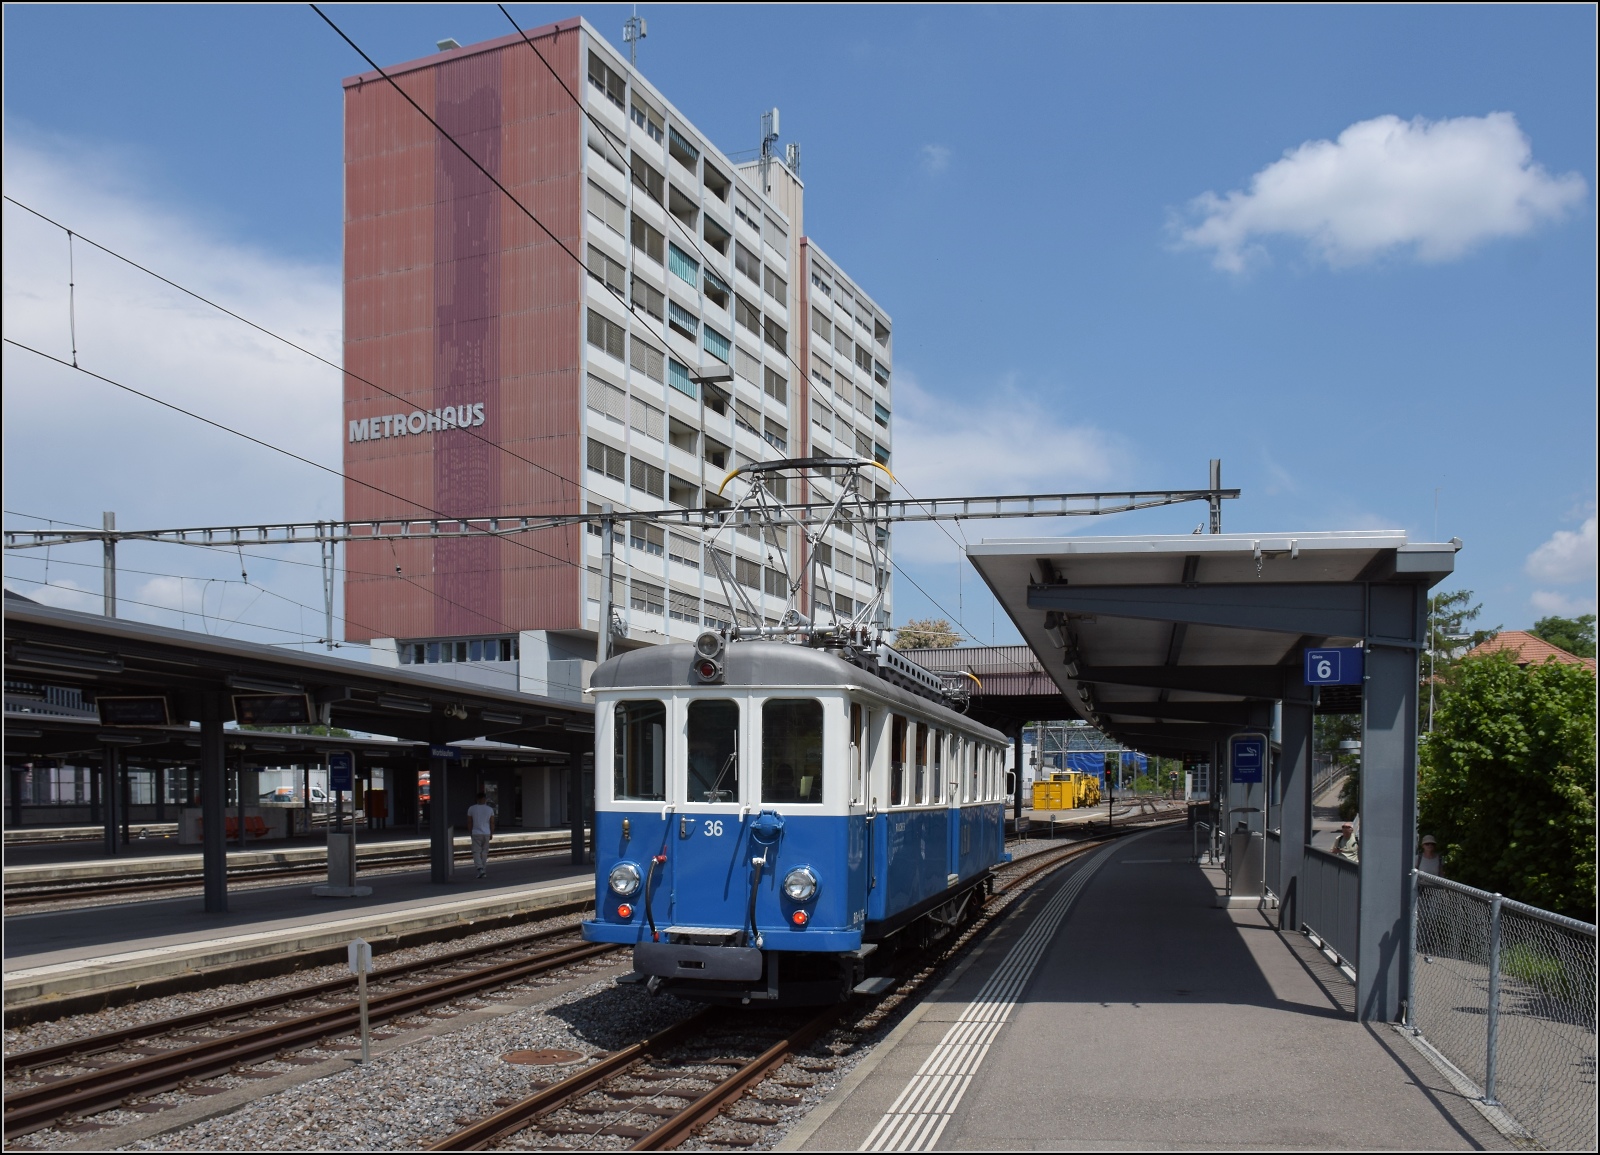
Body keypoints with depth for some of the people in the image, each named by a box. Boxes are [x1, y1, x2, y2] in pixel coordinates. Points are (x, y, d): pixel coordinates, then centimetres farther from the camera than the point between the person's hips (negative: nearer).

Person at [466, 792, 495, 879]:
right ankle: (484, 872, 15)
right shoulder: (490, 809, 1)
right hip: (486, 833, 2)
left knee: (476, 852, 0)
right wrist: (491, 834, 12)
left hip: (476, 833, -2)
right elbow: (492, 823, 2)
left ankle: (480, 869, -19)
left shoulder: (471, 808, -3)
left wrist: (470, 832, 13)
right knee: (484, 852, 12)